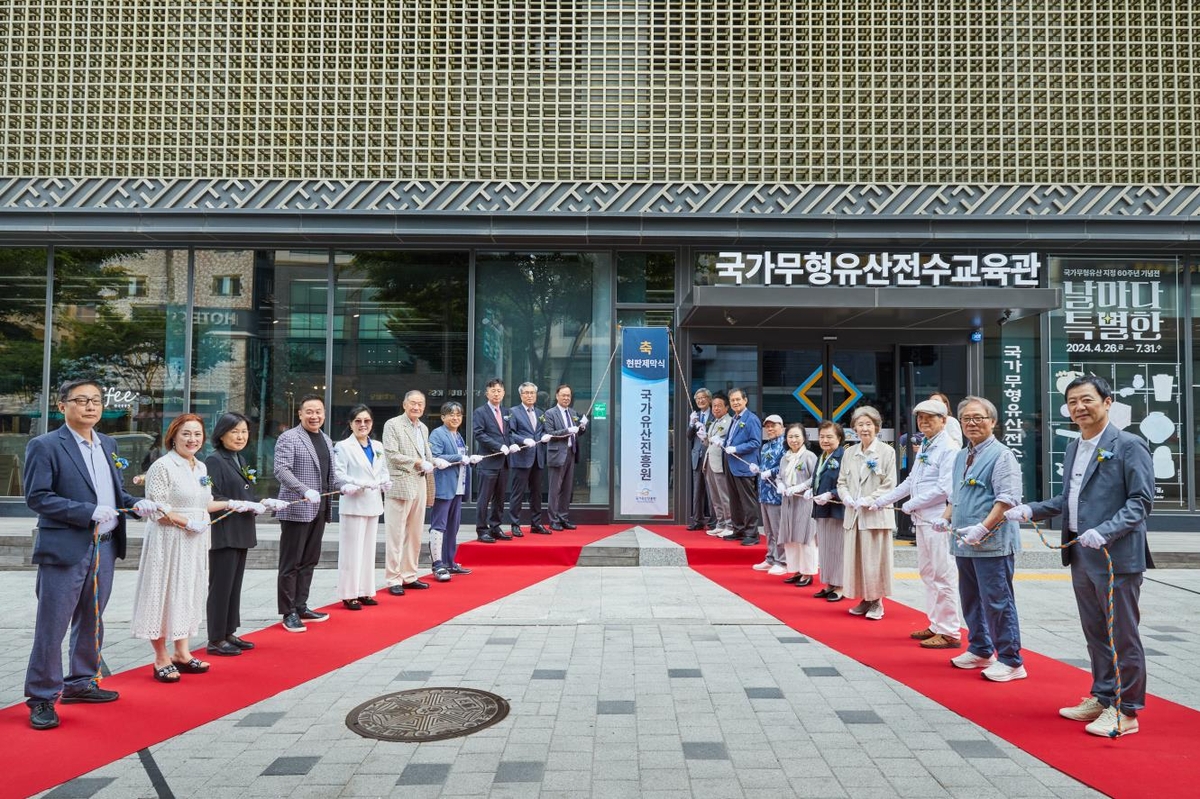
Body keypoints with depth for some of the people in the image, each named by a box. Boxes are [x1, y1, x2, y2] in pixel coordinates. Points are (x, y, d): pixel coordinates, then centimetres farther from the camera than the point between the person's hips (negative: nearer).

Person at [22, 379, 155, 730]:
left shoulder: (107, 444, 12)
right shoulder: (44, 446, -8)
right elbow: (36, 496, -14)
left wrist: (135, 503, -1)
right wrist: (89, 512, -22)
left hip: (104, 547, 7)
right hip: (65, 549, -6)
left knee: (91, 622, 17)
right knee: (51, 627, 1)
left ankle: (81, 683, 31)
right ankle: (41, 697, 14)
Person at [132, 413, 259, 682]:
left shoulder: (201, 467, 11)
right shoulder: (163, 466, -12)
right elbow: (157, 508, -17)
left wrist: (232, 504, 9)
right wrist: (188, 523, -18)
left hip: (194, 542, 8)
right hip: (168, 540, -8)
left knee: (189, 592, 13)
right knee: (165, 593, 1)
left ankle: (181, 653, 25)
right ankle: (161, 659, 14)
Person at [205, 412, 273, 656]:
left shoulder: (240, 460, 14)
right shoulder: (214, 461, -12)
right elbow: (211, 498, -19)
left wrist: (262, 503, 2)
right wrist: (244, 505, -21)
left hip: (240, 533, 8)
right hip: (223, 533, -8)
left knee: (235, 585, 14)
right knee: (221, 586, 0)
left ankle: (229, 633, 24)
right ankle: (215, 640, 9)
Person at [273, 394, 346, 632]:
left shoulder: (327, 440, 17)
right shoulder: (288, 438, -7)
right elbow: (281, 470, -18)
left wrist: (343, 486, 3)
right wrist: (305, 490, -30)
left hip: (319, 510, 7)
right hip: (296, 509, -7)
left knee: (309, 561, 13)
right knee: (291, 563, 1)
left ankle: (301, 607, 23)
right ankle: (288, 613, 10)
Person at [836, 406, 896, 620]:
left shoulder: (887, 451, -2)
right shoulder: (849, 453, 13)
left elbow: (889, 484, -7)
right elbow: (842, 481, 14)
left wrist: (868, 501, -15)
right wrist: (847, 498, -6)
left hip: (876, 514, -5)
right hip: (853, 514, 5)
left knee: (875, 558, -2)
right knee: (856, 558, 7)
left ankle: (876, 602, 9)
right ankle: (865, 599, 18)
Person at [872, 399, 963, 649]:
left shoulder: (948, 449, -12)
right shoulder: (924, 447, 16)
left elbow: (944, 488, -20)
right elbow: (910, 482, 21)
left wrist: (910, 505, -11)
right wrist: (880, 502, 20)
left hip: (938, 519, -10)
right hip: (922, 519, 10)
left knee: (943, 575, -4)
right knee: (927, 573, 15)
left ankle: (950, 632, 3)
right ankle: (936, 625, 25)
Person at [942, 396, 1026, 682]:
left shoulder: (1001, 455, -10)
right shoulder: (961, 457, 16)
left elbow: (1007, 499, -18)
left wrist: (982, 528, -24)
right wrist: (946, 518, 10)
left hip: (992, 543, -9)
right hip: (964, 542, 9)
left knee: (997, 601, -4)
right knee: (971, 599, 17)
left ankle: (1010, 661, 6)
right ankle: (980, 650, 31)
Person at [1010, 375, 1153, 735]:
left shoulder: (1129, 445, -10)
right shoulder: (1073, 448, 13)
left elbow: (1141, 500, -15)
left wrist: (1104, 532, -26)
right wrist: (1031, 510, 8)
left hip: (1117, 555, -8)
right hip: (1081, 556, 8)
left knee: (1122, 635, 3)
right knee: (1095, 634, 18)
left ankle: (1126, 711, 14)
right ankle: (1103, 698, 31)